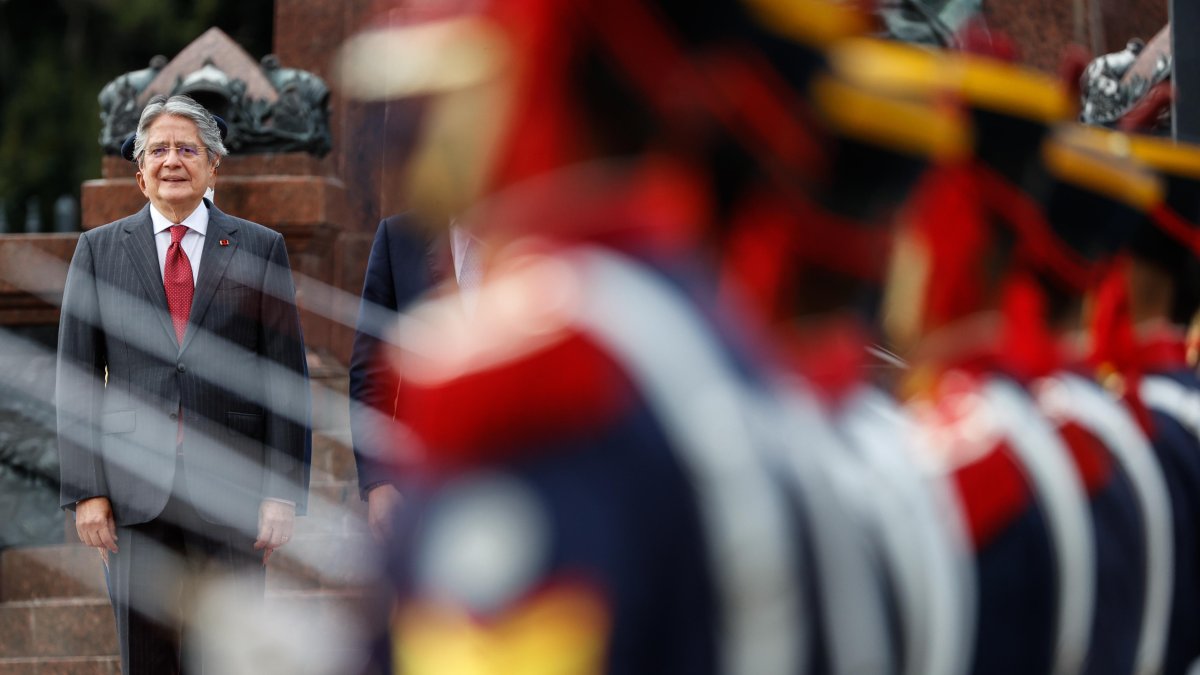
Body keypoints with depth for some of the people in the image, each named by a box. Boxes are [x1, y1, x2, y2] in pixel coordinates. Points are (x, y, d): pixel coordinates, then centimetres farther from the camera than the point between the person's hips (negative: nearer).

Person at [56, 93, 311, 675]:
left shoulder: (260, 250, 7)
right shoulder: (99, 250, 9)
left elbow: (286, 378, 4)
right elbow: (77, 379, 6)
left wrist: (283, 492, -4)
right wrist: (85, 489, -2)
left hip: (231, 492, -1)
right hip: (134, 490, 1)